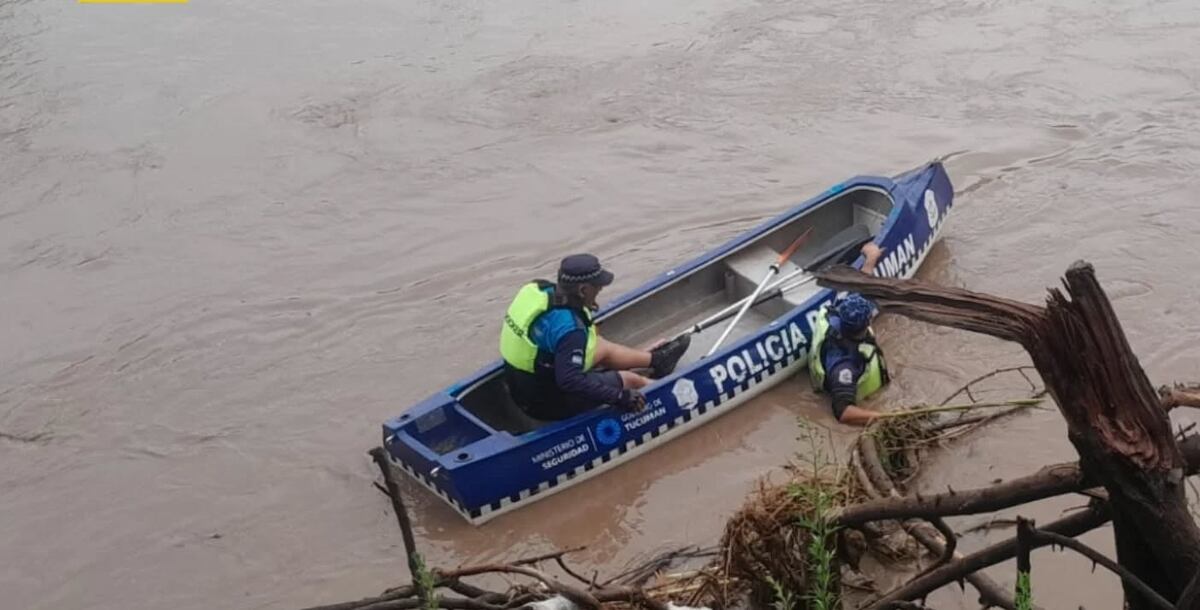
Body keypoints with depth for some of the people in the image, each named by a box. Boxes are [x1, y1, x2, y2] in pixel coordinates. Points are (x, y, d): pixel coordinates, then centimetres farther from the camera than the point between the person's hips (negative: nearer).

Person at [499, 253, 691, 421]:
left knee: (603, 348, 24)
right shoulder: (569, 327, -34)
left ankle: (655, 359, 47)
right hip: (548, 403, -8)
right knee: (629, 380, 10)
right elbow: (570, 381, -38)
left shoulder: (537, 290, -10)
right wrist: (619, 397, -31)